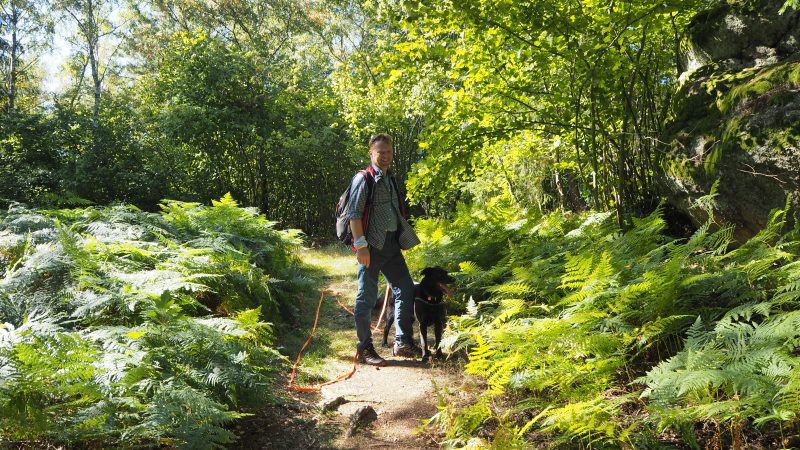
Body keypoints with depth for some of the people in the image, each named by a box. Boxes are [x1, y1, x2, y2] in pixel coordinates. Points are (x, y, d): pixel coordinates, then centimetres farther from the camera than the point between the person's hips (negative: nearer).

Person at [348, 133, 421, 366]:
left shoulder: (391, 179, 17)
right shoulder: (363, 179, -8)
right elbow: (354, 214, -15)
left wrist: (401, 239, 19)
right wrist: (361, 245, -20)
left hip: (392, 244, 8)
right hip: (372, 245, -8)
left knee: (406, 290, 8)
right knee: (367, 297, 0)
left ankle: (402, 342, 17)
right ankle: (365, 349, 10)